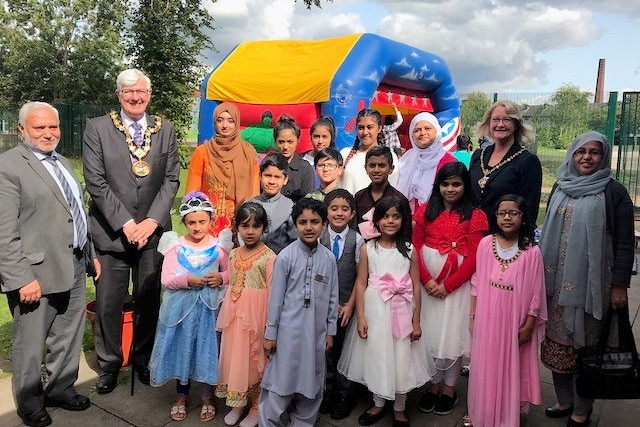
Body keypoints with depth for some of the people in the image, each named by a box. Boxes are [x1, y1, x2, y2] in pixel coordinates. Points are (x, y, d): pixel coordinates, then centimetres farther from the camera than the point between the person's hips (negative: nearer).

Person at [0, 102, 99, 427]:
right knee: (30, 344, 10)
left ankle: (60, 388, 38)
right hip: (36, 273, -7)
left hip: (74, 268, 7)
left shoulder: (62, 162, 13)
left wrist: (91, 253, 17)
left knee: (68, 338, 19)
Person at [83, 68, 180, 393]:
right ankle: (109, 364, 27)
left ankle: (144, 360, 30)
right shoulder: (97, 128, 0)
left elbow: (171, 179, 3)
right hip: (111, 232, -1)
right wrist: (125, 223, -12)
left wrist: (152, 221, -8)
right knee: (108, 304, 5)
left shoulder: (165, 130, 7)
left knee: (149, 300, 10)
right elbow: (96, 182, -6)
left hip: (153, 229, 2)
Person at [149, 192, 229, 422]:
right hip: (181, 308, 0)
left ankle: (208, 397, 28)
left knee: (208, 349, 7)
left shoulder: (218, 247, -1)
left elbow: (229, 272, 7)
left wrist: (221, 278, -14)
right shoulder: (176, 247, -3)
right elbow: (166, 279, -7)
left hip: (208, 308, 0)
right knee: (182, 349, 11)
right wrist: (187, 280, -22)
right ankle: (181, 396, 32)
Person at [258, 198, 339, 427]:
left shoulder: (329, 258, -1)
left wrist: (330, 331, 8)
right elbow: (276, 297, -6)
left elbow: (332, 297, 6)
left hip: (316, 332, 4)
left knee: (312, 385, 16)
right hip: (289, 331, -3)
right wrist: (270, 334, -3)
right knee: (281, 382, 4)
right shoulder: (286, 256, -10)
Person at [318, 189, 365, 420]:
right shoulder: (318, 238, -5)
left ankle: (345, 396, 24)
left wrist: (349, 305, -8)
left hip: (348, 305, -1)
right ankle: (328, 392, 29)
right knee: (326, 349, 12)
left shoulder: (357, 240, -6)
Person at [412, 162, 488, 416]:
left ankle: (449, 388, 24)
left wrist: (447, 285, -14)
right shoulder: (426, 211, 5)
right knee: (429, 333, 10)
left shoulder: (475, 216, -3)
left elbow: (474, 258, -9)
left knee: (452, 335, 6)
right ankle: (433, 385, 27)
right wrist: (427, 280, -11)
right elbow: (415, 247, 0)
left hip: (458, 285, -2)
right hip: (427, 283, 2)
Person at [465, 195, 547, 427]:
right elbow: (476, 283, 2)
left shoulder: (531, 251, -10)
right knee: (485, 366, 15)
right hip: (486, 319, 2)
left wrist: (528, 325, -4)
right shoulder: (485, 244, -4)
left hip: (515, 322, -2)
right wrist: (473, 316, 3)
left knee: (511, 368, 11)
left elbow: (535, 293, -5)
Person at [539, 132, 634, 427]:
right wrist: (541, 273, 13)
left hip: (591, 283, -4)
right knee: (557, 342, 10)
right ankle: (564, 400, 28)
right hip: (557, 282, 4)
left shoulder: (613, 192, -5)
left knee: (585, 344, 4)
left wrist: (620, 285, -9)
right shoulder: (561, 188, 8)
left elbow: (625, 242, -5)